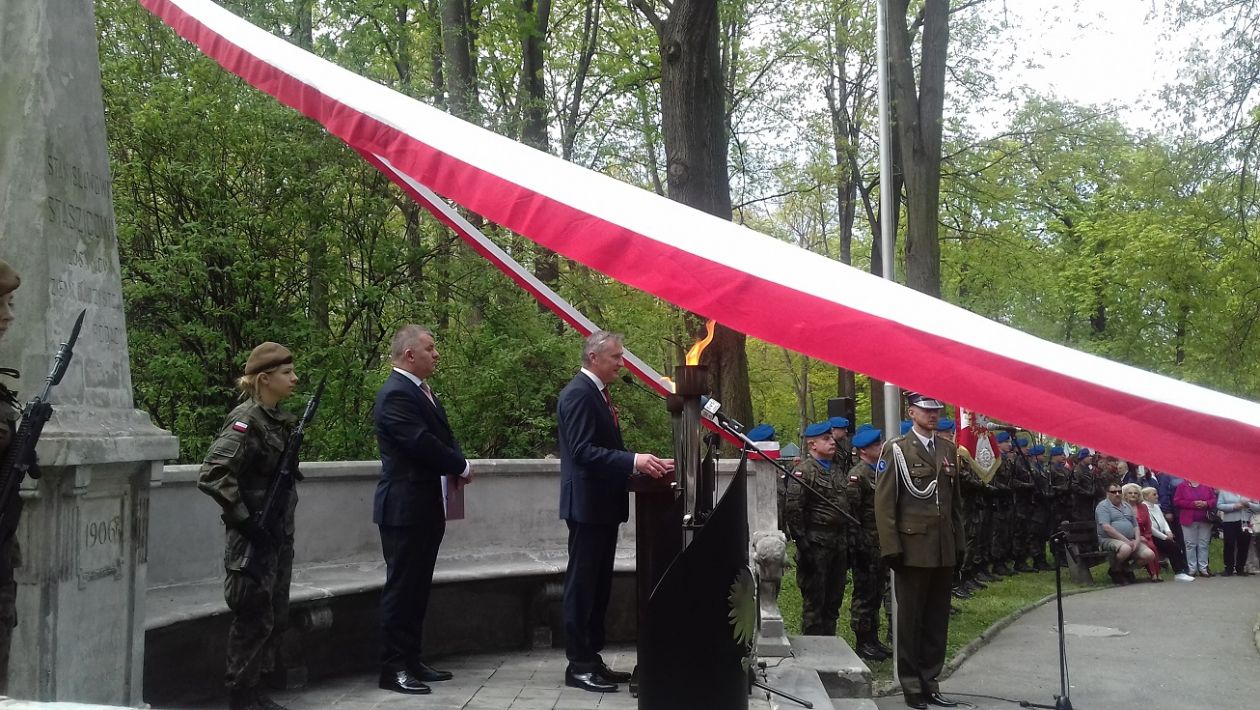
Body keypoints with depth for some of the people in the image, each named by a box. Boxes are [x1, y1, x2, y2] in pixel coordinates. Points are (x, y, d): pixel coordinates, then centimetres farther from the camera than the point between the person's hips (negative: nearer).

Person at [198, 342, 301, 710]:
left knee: (276, 617, 14)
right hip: (254, 538, -8)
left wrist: (284, 526, 14)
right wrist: (243, 520, -20)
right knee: (255, 619, 0)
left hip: (279, 535, 8)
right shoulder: (246, 420, -16)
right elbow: (212, 475, -25)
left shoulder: (280, 419, 9)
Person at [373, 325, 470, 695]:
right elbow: (423, 443, -24)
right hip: (405, 507, -9)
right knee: (401, 587, -2)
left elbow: (442, 436, 15)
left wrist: (456, 465, -6)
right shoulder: (396, 394, -17)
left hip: (426, 506, 9)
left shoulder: (421, 390, 14)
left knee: (418, 587, 14)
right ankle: (393, 668, 6)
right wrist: (462, 467, -10)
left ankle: (411, 660, 22)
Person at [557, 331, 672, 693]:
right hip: (588, 504, -10)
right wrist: (633, 461, -31)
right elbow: (583, 450, -24)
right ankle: (578, 665, 4)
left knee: (598, 585, 14)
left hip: (603, 504, 10)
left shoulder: (597, 393, 16)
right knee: (582, 585, -3)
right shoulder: (579, 393, -15)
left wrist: (645, 463, 6)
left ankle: (592, 658, 22)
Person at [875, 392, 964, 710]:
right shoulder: (895, 449, -3)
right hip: (912, 549, -5)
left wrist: (959, 543, 11)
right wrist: (891, 548, -12)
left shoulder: (948, 450, 13)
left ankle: (929, 681, 20)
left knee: (937, 620, 9)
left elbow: (956, 500, 17)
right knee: (910, 620, 4)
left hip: (944, 551, 5)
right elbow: (884, 503, -7)